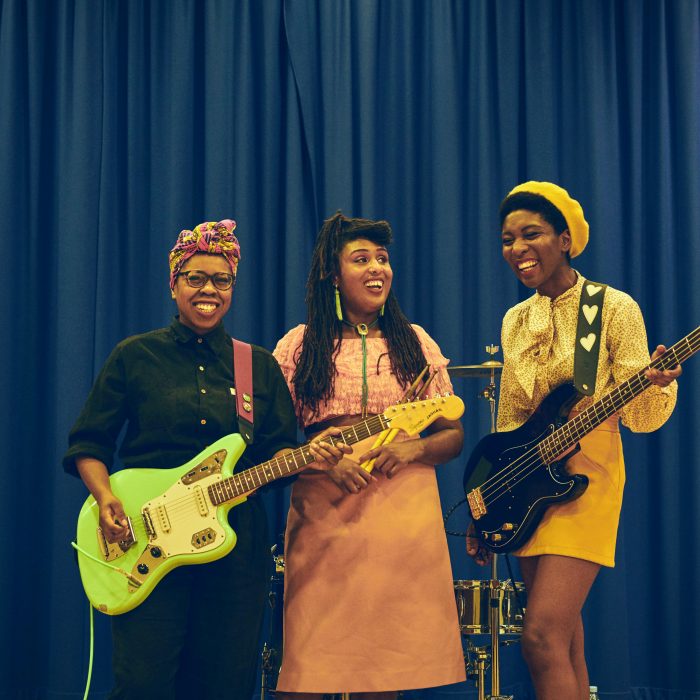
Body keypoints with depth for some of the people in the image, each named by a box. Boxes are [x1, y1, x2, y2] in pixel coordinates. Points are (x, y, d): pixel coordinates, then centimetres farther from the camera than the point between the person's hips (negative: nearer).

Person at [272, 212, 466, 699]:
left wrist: (413, 449, -8)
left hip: (405, 516, 2)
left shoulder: (416, 343, 12)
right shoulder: (300, 345, 7)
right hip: (323, 517, -1)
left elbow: (453, 436, 12)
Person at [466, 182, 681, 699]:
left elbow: (638, 416, -7)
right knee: (566, 642, 8)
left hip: (586, 479, -6)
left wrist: (655, 385, -29)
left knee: (542, 638, -17)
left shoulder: (614, 309, -6)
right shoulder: (516, 321, 11)